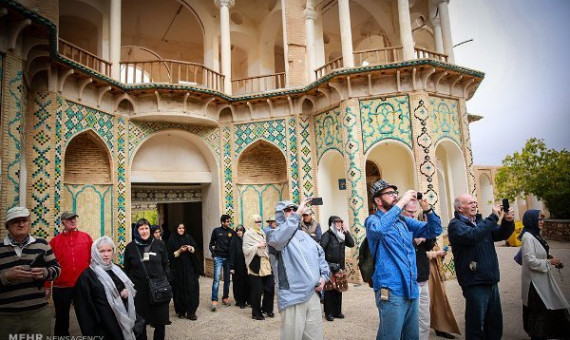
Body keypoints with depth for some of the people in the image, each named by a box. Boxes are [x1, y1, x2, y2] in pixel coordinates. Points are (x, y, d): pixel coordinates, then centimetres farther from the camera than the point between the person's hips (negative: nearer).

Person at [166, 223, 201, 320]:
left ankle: (191, 312, -1)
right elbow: (170, 254, -4)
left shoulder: (188, 237, 8)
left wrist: (191, 248, -13)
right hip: (178, 269, -2)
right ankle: (180, 311, 15)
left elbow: (195, 248, 8)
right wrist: (179, 251, -17)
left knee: (192, 288, -4)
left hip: (189, 267, 2)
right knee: (180, 289, 1)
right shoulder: (172, 240, -1)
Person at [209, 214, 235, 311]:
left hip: (228, 258, 2)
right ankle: (214, 301, -8)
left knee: (227, 279, 10)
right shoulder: (216, 231, 1)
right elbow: (211, 244, 9)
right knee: (217, 279, -10)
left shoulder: (232, 232, 4)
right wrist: (213, 253, -3)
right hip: (218, 258, -2)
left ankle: (225, 298, 22)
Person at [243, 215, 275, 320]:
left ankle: (266, 308, 24)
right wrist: (257, 246, -18)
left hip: (266, 264, 6)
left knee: (270, 287, 4)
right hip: (255, 265, -6)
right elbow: (246, 250, -11)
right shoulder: (248, 234, -3)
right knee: (256, 290, -2)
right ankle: (256, 313, 14)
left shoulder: (262, 233, 17)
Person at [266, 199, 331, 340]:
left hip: (313, 294, 7)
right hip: (293, 297, -6)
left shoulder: (304, 235, 19)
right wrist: (298, 213, -28)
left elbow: (320, 253, 25)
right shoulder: (274, 234, -4)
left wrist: (324, 276, 9)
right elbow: (279, 238, -29)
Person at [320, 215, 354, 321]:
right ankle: (329, 313, 10)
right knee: (329, 290, 1)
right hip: (329, 266, -6)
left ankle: (337, 311, 22)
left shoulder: (341, 235, 11)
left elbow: (351, 244, 4)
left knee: (338, 289, 12)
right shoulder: (327, 235, -10)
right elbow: (321, 249, -16)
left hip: (340, 266, 6)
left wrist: (346, 232, -5)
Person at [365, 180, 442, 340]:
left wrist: (427, 209, -7)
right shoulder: (373, 220, -6)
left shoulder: (405, 221, 11)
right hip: (391, 291, -7)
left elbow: (435, 231, 11)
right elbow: (378, 229, -31)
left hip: (411, 289, 7)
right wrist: (401, 203, -25)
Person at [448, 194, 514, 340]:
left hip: (491, 282, 8)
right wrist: (494, 217, -21)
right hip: (475, 284, -7)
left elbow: (501, 234, 11)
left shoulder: (481, 221, 13)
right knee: (476, 325, 1)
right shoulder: (455, 224, -10)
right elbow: (472, 235, -28)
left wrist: (508, 221, -9)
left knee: (495, 323, 18)